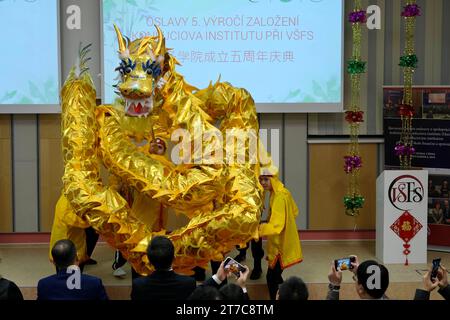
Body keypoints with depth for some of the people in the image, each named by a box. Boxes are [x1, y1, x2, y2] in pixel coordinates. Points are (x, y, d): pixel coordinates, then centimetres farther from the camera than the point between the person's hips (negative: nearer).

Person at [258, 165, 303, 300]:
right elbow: (294, 212, 18)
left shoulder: (279, 197, -25)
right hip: (283, 243, 10)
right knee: (275, 276, 20)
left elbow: (276, 226, -34)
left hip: (281, 245, -10)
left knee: (271, 278, -4)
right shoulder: (283, 192, 4)